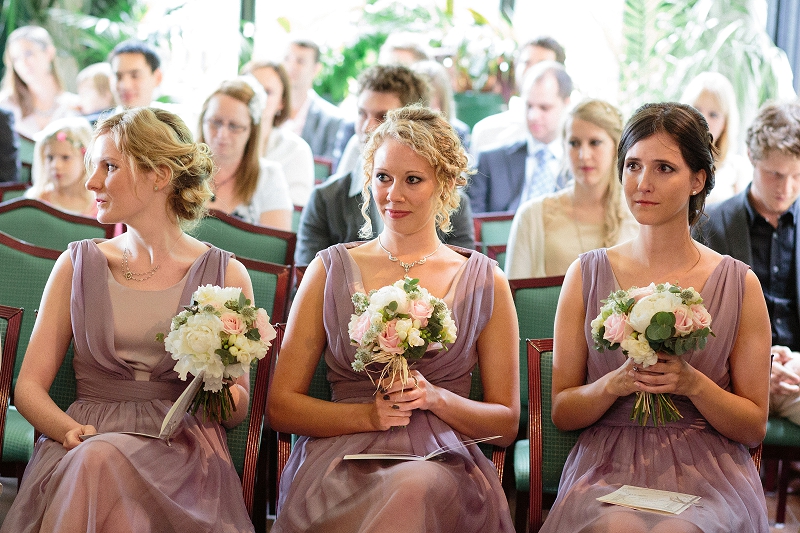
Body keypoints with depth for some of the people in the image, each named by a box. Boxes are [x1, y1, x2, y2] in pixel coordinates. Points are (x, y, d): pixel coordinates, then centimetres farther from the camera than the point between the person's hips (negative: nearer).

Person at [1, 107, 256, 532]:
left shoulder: (225, 274, 9)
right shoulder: (78, 264, 13)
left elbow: (238, 410, 13)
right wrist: (72, 431, -13)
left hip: (182, 447, -2)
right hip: (82, 445, 2)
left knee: (103, 463, -35)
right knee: (94, 457, -34)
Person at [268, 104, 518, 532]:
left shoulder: (485, 283, 11)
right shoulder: (331, 271, 11)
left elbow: (506, 424, 13)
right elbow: (281, 406, 8)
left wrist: (434, 398, -7)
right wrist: (370, 414, -9)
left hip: (441, 460, 0)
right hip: (342, 458, 0)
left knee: (418, 486, -38)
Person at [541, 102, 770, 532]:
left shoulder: (738, 284, 4)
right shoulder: (587, 275, 6)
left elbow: (754, 427, 6)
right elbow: (561, 412, 8)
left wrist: (693, 384, -11)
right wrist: (615, 383, -12)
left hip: (705, 469, 0)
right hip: (607, 464, 0)